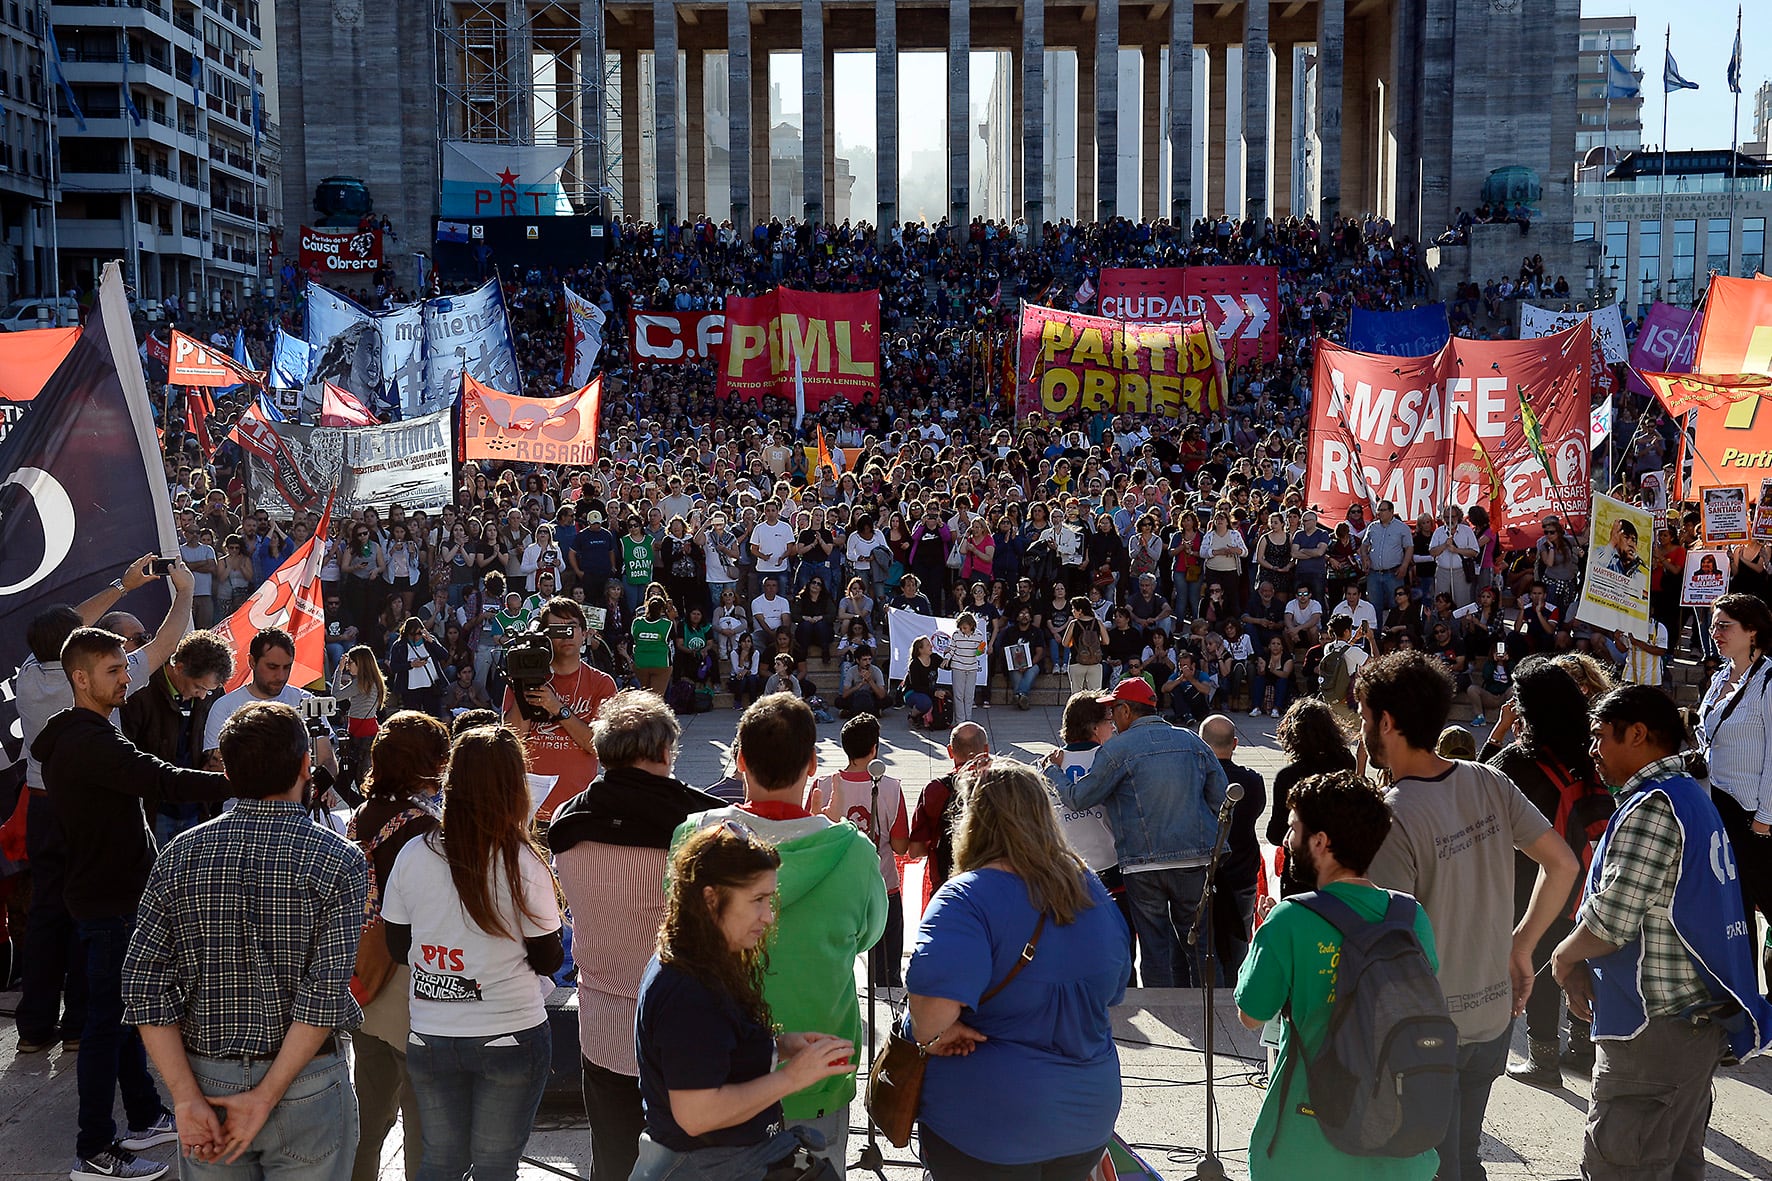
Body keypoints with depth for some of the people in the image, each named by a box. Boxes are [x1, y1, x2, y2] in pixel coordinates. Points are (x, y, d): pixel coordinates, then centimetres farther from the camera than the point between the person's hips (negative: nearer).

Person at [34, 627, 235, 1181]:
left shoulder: (77, 737, 12)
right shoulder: (89, 742, -23)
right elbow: (163, 782, -34)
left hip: (115, 892, 11)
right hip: (110, 902, -11)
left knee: (125, 1011, 19)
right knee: (108, 1020, -3)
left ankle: (147, 1118, 32)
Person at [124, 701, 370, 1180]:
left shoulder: (181, 855, -3)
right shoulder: (338, 860, -13)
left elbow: (143, 986, -7)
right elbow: (326, 992, -19)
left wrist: (187, 1097, -8)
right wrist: (265, 1098, -15)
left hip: (204, 1079, 3)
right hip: (306, 1086, -3)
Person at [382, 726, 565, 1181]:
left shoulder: (413, 856, -7)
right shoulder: (524, 865, -15)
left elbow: (398, 949, 4)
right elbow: (548, 960, -7)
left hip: (429, 1037, 3)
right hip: (512, 1036, -3)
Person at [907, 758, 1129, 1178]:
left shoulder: (967, 898, -22)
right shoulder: (1092, 889, 0)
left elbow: (934, 998, -37)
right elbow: (1114, 991, 14)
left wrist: (930, 1036, -18)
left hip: (985, 1129, -5)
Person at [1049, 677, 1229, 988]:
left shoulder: (1117, 749, -6)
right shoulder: (1193, 741, 7)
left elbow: (1078, 799, -3)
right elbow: (1221, 798, 7)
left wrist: (1052, 770, 14)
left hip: (1143, 863, -3)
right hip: (1196, 858, 3)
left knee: (1155, 944, 6)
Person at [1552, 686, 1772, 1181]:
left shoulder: (1651, 808, -18)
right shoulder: (1691, 795, 15)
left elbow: (1609, 922, -21)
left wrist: (1564, 957, -1)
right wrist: (1582, 964, 4)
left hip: (1658, 1031, -10)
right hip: (1699, 1022, 10)